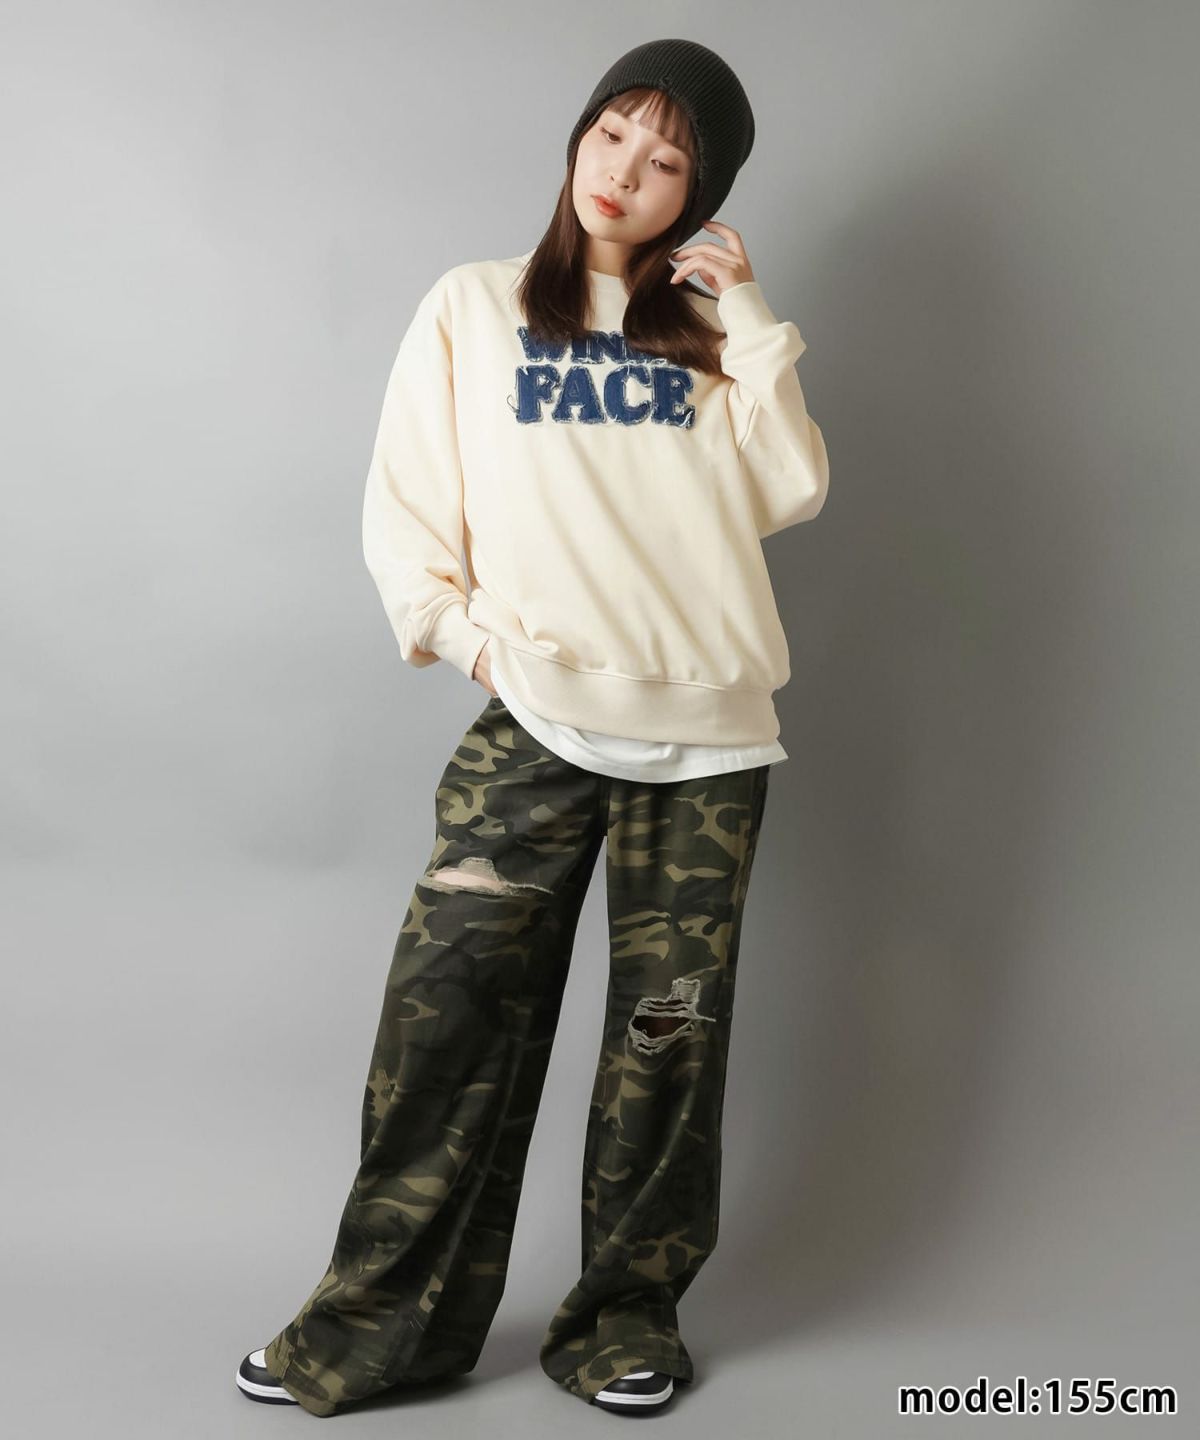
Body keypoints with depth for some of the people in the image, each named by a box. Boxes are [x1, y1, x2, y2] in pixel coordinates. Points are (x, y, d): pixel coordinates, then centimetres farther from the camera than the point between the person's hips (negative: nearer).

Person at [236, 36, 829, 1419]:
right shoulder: (473, 308, 9)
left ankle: (628, 1314, 19)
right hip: (535, 721, -1)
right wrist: (463, 629, -6)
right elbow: (403, 509, 7)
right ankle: (382, 1319, 7)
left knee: (668, 1028, 4)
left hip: (708, 732, 2)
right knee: (449, 1010, -7)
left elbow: (789, 492, 1)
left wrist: (749, 322, -2)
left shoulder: (711, 325, 14)